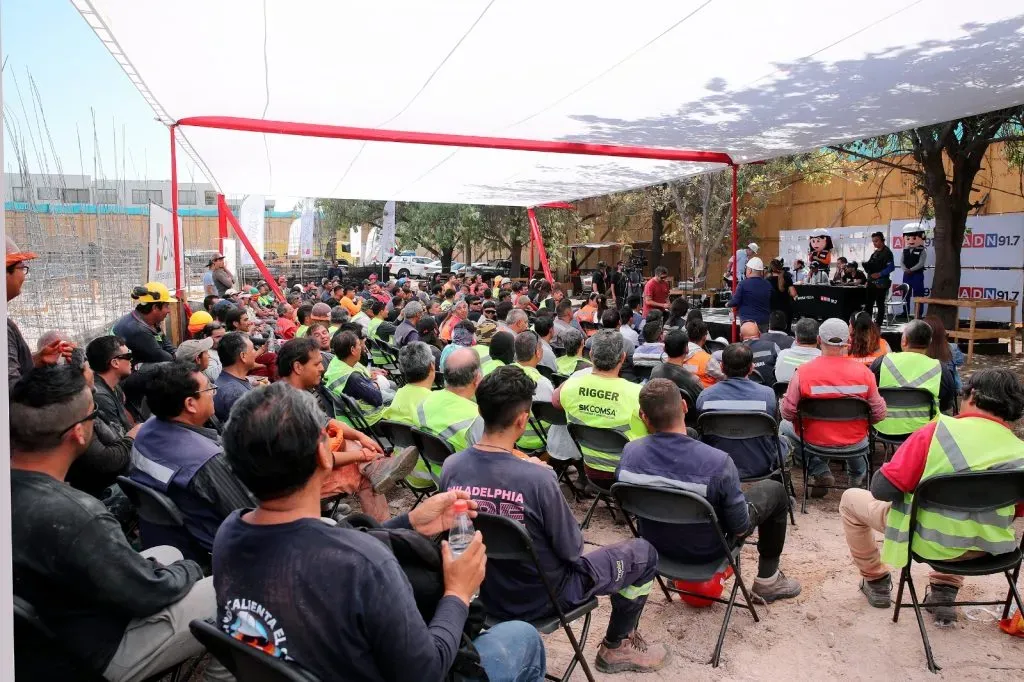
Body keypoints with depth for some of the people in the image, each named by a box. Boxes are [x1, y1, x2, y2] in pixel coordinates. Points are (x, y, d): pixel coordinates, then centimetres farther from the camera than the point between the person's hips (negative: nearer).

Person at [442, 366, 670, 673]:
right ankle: (616, 646, 29)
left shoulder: (451, 467, -16)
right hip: (541, 597, -6)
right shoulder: (537, 478, -33)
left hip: (486, 592, 6)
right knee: (644, 553, 12)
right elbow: (572, 551, -18)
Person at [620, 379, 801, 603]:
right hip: (705, 550, -3)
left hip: (655, 544, 4)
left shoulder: (629, 452, -23)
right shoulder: (717, 462, -35)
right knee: (775, 490, 16)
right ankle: (767, 580, 30)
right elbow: (740, 529, -22)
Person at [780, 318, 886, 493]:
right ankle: (858, 479, 45)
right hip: (855, 442, 3)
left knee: (784, 427, 28)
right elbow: (879, 414, -9)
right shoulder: (864, 372, -17)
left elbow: (787, 413, -13)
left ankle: (820, 472, 17)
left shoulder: (802, 372, -20)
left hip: (814, 440, -2)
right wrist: (861, 421, 12)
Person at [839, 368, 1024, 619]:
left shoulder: (939, 431, -19)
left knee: (850, 500, 18)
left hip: (927, 541, -4)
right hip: (986, 549, 4)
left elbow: (882, 489, -18)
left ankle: (876, 581, 30)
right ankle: (945, 590, 29)